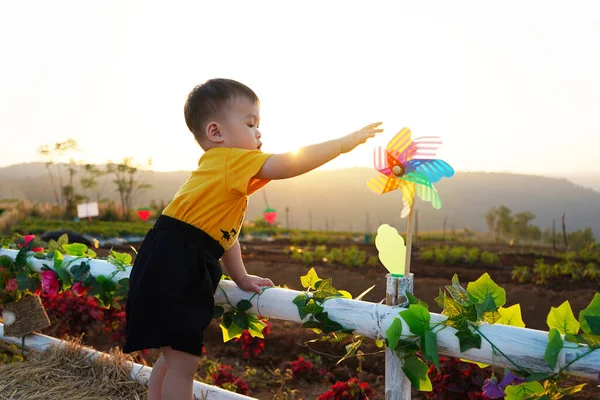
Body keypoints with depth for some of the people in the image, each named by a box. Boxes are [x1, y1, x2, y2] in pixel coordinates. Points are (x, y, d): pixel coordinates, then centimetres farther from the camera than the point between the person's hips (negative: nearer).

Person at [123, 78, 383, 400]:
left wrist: (241, 278, 19)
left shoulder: (220, 171, 18)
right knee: (183, 362, -4)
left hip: (178, 272, 10)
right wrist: (345, 142, -13)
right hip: (173, 272, -10)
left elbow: (226, 232, 21)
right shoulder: (230, 160, -12)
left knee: (173, 358, 21)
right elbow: (291, 164, -20)